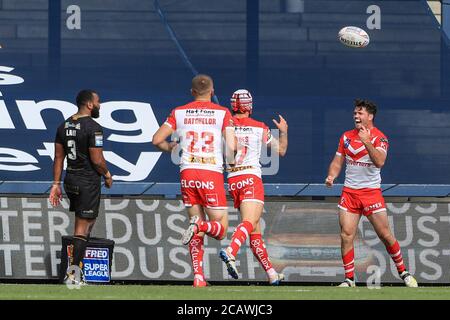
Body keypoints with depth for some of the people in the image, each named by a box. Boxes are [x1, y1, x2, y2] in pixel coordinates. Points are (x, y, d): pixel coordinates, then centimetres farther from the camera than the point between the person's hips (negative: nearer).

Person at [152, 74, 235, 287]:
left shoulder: (179, 113, 7)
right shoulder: (222, 113, 1)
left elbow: (157, 140, 3)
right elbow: (231, 149, -6)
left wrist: (170, 148, 23)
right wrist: (227, 159, 16)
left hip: (187, 173, 3)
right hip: (212, 174, -3)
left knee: (196, 227, 12)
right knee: (220, 228, 5)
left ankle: (198, 276, 0)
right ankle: (201, 226, -29)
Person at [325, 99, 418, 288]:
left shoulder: (379, 138, -6)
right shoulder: (346, 137, 10)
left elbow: (379, 162, -22)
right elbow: (338, 161, 15)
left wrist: (366, 142, -31)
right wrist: (331, 176, -4)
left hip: (371, 191, -4)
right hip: (349, 192, 4)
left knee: (385, 235, -2)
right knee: (346, 235, -7)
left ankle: (403, 273, 14)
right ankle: (349, 279, 0)